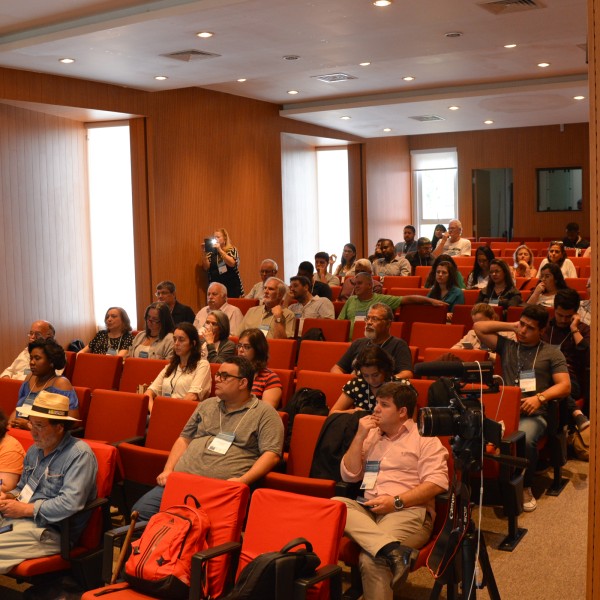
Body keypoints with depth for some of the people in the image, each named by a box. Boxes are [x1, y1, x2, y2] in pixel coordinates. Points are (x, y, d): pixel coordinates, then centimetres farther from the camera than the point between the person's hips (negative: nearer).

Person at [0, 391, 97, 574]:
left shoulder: (80, 454, -13)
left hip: (51, 531, -8)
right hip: (18, 518, 8)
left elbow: (70, 503, -23)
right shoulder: (34, 450, 14)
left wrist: (25, 509, -16)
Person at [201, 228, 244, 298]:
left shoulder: (232, 250, 2)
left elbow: (232, 263, -15)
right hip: (215, 287, 2)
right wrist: (204, 252, -9)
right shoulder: (211, 251, 8)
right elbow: (206, 267, 2)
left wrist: (220, 250, -19)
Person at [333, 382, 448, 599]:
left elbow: (436, 483, -7)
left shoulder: (424, 437, 5)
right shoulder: (370, 435, 22)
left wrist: (396, 501, -16)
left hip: (408, 511, -6)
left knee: (370, 559, -34)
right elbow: (349, 475, 15)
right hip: (369, 509, 6)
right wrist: (360, 437, 4)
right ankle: (392, 548, -43)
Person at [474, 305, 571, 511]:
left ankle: (525, 488, -12)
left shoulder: (552, 353, 16)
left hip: (533, 414, -2)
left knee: (524, 439, -38)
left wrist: (539, 397, -11)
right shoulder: (506, 346, 24)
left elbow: (565, 386, 6)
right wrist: (510, 326, 17)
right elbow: (479, 328, 17)